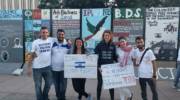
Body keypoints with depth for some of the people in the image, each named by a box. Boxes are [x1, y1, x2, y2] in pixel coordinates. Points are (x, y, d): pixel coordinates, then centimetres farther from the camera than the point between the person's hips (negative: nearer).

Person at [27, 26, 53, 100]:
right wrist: (29, 68, -6)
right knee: (38, 85, 8)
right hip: (37, 67, -3)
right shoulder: (35, 42, -6)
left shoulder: (51, 40, 0)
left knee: (49, 83, 16)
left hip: (47, 66, 3)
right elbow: (32, 56, -3)